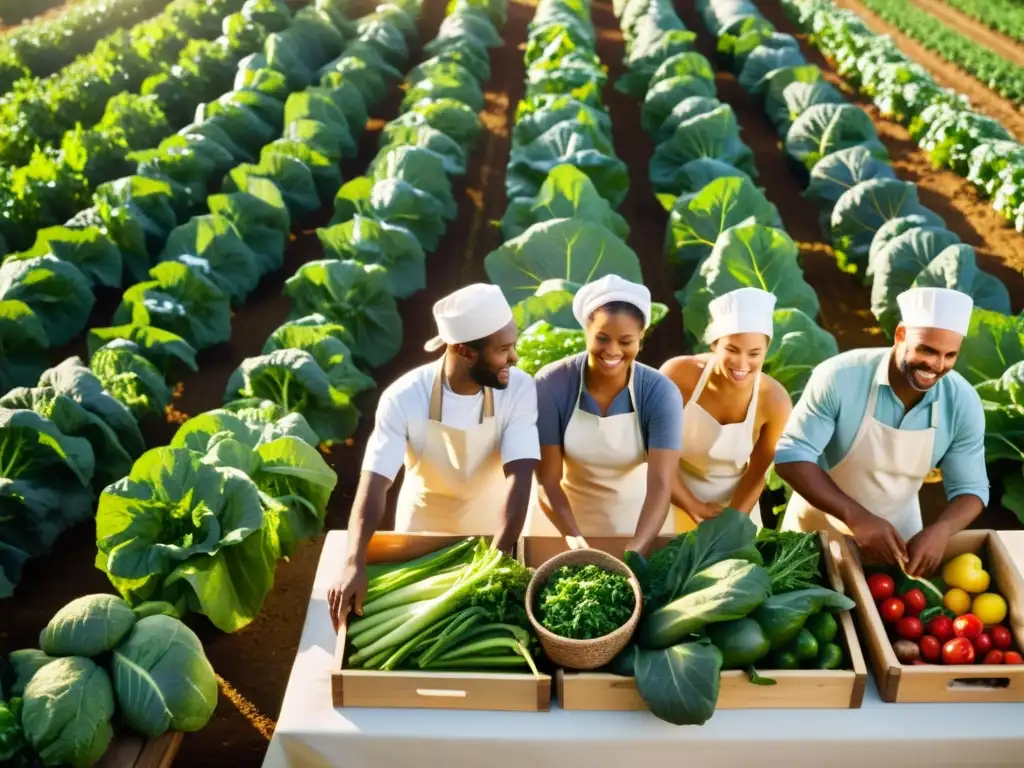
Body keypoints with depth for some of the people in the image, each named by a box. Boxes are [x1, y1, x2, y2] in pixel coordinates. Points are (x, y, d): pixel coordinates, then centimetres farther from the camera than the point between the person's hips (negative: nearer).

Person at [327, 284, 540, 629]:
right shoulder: (403, 398, -27)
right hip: (423, 524, 0)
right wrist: (354, 564, -44)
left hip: (490, 527, 1)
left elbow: (518, 480, -30)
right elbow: (374, 485, -30)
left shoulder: (520, 389, -24)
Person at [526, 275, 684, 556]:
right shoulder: (551, 384, -19)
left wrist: (635, 551, -41)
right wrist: (574, 538, -34)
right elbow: (547, 480, -18)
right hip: (563, 520, 0)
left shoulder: (660, 393, -19)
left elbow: (660, 484, -26)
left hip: (637, 522, 0)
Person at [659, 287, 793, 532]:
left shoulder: (775, 402, -21)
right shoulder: (678, 375, -25)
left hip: (734, 505, 1)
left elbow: (757, 472, -7)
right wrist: (693, 507, -13)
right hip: (673, 500, -1)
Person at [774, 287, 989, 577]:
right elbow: (790, 456, -27)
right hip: (819, 525, -2)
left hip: (898, 531, 2)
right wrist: (856, 518, -38)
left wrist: (941, 530, -32)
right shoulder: (840, 378, -28)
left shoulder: (963, 403, -17)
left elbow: (970, 488, -9)